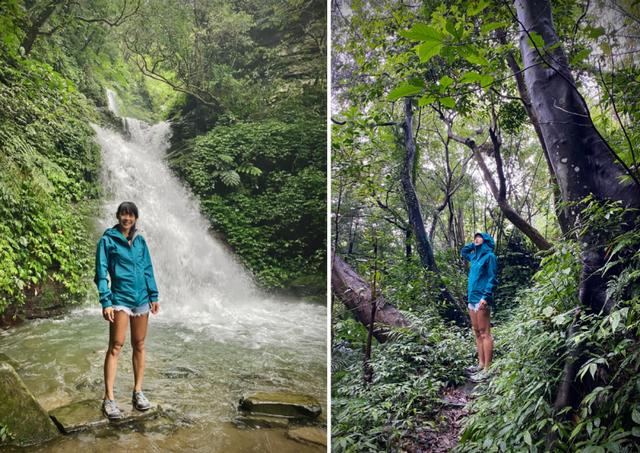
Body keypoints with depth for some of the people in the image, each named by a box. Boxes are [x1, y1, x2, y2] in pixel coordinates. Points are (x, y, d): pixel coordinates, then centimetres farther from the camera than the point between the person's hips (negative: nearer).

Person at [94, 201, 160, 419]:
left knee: (139, 345, 9)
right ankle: (109, 398, -2)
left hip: (141, 299, 5)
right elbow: (101, 273, -6)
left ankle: (138, 391, 18)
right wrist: (105, 302, -13)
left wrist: (154, 296, 8)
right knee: (116, 346, -6)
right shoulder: (108, 240, -3)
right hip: (120, 299, -4)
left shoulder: (140, 241, 10)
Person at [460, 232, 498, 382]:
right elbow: (463, 252, 36)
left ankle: (487, 369, -5)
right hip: (472, 298, 9)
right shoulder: (475, 256, 17)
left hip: (481, 299, -9)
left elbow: (492, 279, -12)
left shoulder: (489, 256, -6)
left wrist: (485, 297, -22)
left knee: (484, 333, -7)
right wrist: (474, 244, 19)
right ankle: (481, 364, 18)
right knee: (477, 333, 11)